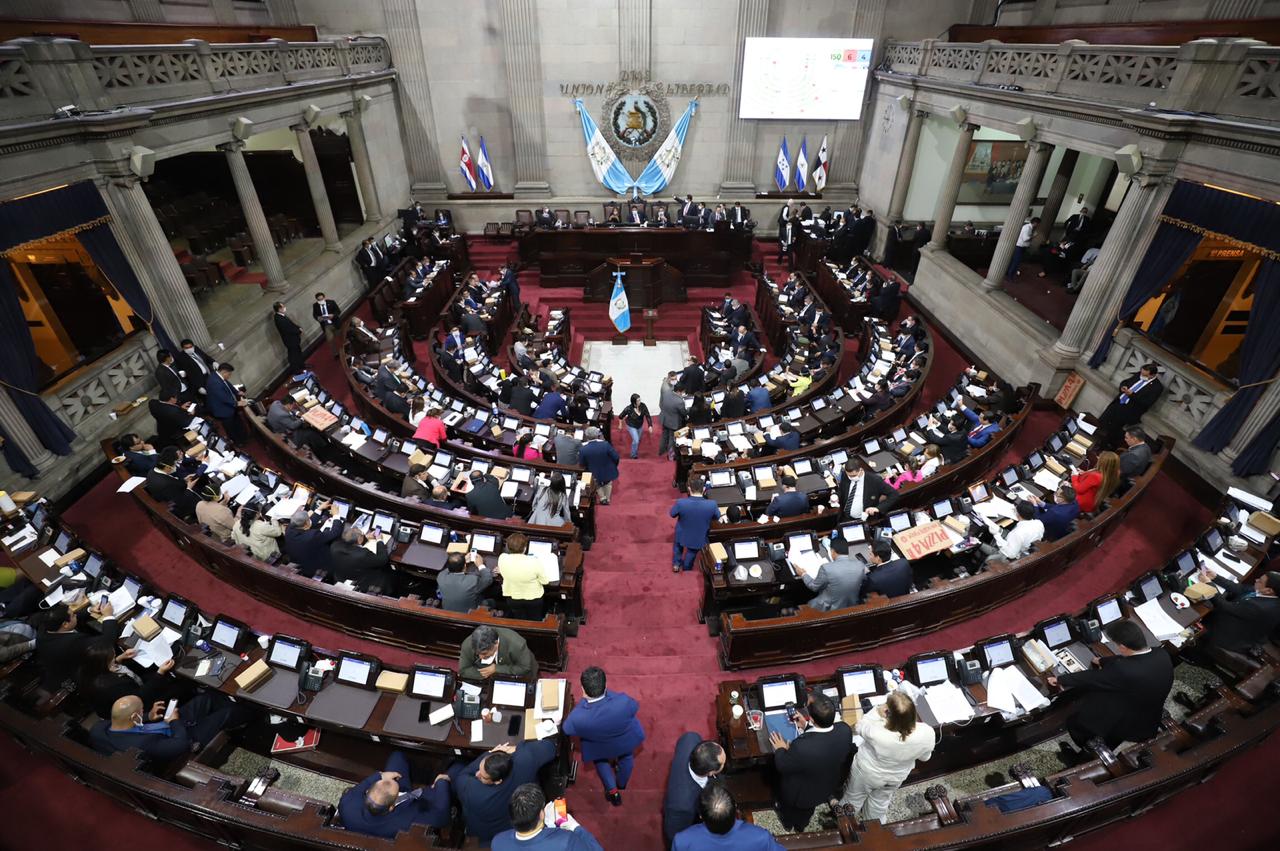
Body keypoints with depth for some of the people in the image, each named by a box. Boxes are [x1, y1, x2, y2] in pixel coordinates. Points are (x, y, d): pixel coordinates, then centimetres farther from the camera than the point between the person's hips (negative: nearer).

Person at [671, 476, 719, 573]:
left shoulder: (680, 503, -35)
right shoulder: (712, 504, -34)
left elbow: (672, 514, -12)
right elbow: (717, 517, -10)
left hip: (682, 534, -1)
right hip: (699, 538, 1)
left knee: (678, 546, 35)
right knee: (692, 552, 33)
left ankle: (676, 564, 55)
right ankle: (686, 569, 58)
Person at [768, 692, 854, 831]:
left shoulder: (801, 747, -47)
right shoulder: (845, 730, -32)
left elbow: (782, 766, -25)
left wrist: (780, 750, -7)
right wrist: (806, 727, -3)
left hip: (800, 794, -4)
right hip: (828, 787, 4)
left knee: (789, 806, 33)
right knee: (807, 810, 37)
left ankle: (788, 824, 62)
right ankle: (801, 827, 64)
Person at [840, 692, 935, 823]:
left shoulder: (876, 732, -43)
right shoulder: (927, 733, -34)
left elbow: (859, 727, -18)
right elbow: (924, 757, -10)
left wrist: (877, 713, -22)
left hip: (866, 772, -3)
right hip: (896, 777, 3)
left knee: (853, 800, 27)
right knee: (880, 802, 33)